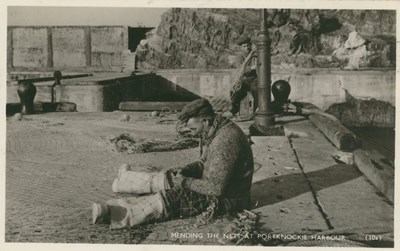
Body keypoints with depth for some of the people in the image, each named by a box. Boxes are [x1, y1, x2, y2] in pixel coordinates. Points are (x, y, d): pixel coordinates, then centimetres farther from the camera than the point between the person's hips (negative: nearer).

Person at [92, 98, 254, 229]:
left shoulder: (225, 140, -28)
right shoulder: (214, 132, 5)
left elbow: (216, 187, -28)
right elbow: (204, 163, 18)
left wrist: (185, 182, -16)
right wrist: (184, 171, -1)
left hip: (226, 199, -9)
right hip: (216, 189, 9)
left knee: (170, 200, -19)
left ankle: (113, 214, -23)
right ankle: (114, 210, -5)